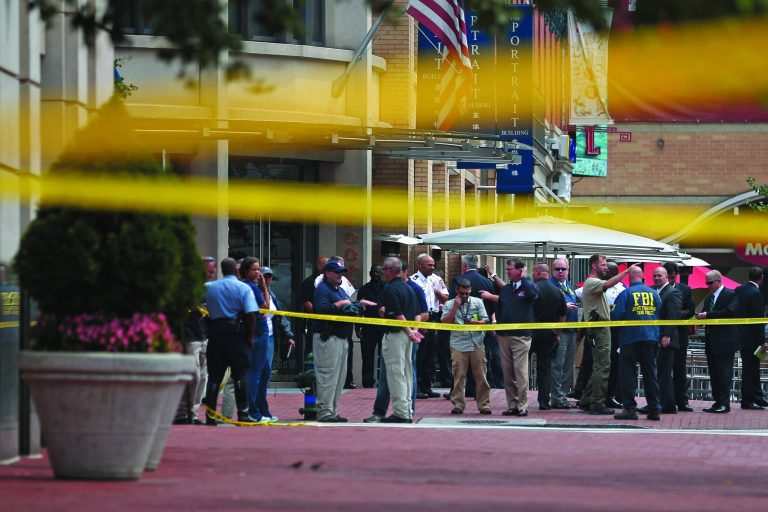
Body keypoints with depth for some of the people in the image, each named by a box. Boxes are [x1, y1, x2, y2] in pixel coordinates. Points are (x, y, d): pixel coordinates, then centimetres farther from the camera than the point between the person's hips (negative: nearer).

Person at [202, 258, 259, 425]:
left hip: (215, 330, 3)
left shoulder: (209, 287, 6)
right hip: (236, 331, -3)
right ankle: (243, 413, 0)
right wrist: (250, 336, -5)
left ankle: (210, 416, 3)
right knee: (240, 374, 2)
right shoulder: (243, 288, -4)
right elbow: (251, 314, -12)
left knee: (214, 375, 6)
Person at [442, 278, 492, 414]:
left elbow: (485, 321, 9)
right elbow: (445, 322, -2)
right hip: (458, 344, -1)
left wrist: (475, 323, -11)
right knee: (458, 376, -4)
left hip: (476, 343, 1)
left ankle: (484, 404, 4)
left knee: (480, 375, -1)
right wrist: (456, 307, -6)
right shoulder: (449, 304, 9)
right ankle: (458, 404, 1)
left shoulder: (477, 302, 12)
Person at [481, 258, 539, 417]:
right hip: (504, 336, 6)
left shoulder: (528, 286, -3)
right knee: (507, 373, 7)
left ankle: (522, 406, -3)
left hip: (521, 336, -6)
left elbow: (533, 292, -27)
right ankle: (512, 405, 12)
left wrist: (523, 278, -15)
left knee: (520, 373, -7)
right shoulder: (505, 289, 15)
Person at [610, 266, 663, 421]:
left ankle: (630, 408, -3)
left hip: (630, 338, -4)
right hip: (651, 337, 4)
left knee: (628, 374, 1)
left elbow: (615, 315, -12)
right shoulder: (654, 293, 4)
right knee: (650, 373, 9)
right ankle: (654, 409, 8)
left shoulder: (626, 294, -8)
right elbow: (660, 314, 8)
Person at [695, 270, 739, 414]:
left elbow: (730, 312, -20)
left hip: (724, 341, -8)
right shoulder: (708, 298, 18)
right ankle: (717, 402, 13)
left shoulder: (730, 295, -7)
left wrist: (708, 315, -19)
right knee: (714, 374, 9)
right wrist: (701, 316, -4)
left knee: (724, 373, -7)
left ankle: (724, 404, -6)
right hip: (711, 342, 8)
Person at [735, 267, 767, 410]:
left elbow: (735, 312, 12)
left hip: (740, 336, 8)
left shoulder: (739, 290, 6)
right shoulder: (755, 294, -19)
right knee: (750, 369, -1)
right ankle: (747, 401, 3)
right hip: (751, 338, -8)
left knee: (751, 368, 16)